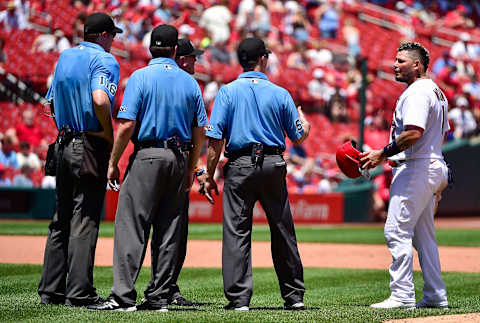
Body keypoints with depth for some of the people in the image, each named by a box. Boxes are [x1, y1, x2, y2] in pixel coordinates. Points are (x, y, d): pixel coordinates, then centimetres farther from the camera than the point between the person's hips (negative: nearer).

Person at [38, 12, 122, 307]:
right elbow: (100, 99, -26)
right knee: (85, 219, -6)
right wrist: (110, 135, -15)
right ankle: (79, 292, -7)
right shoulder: (105, 60, -10)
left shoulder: (65, 57, 15)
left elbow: (52, 102, 18)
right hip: (91, 147, -7)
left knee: (61, 219, 12)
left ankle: (51, 290, 14)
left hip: (65, 146, 7)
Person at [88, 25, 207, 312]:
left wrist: (114, 162, -4)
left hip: (148, 155, -5)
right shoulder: (190, 82, 9)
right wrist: (190, 169, 17)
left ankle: (124, 296, -13)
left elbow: (127, 125, -11)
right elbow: (200, 130, 9)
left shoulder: (141, 77, -4)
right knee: (169, 231, 7)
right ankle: (159, 296, 8)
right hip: (180, 158, 5)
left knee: (131, 225, -6)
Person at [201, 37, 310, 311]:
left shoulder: (227, 92, -2)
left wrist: (210, 176, -1)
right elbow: (299, 136, 8)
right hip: (273, 165, 2)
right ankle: (294, 296, 17)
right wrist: (305, 123, 32)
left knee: (237, 232, 1)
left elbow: (215, 138, -7)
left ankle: (239, 298, -4)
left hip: (240, 165, -1)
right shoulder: (280, 94, 2)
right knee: (283, 232, 11)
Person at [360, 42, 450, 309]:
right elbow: (443, 134, 25)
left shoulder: (417, 92, -14)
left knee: (397, 231, -12)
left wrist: (383, 154, -19)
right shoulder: (437, 92, 20)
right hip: (433, 165, 11)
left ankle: (402, 295, -14)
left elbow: (414, 132, -26)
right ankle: (436, 296, 16)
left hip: (415, 168, -11)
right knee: (424, 234, 14)